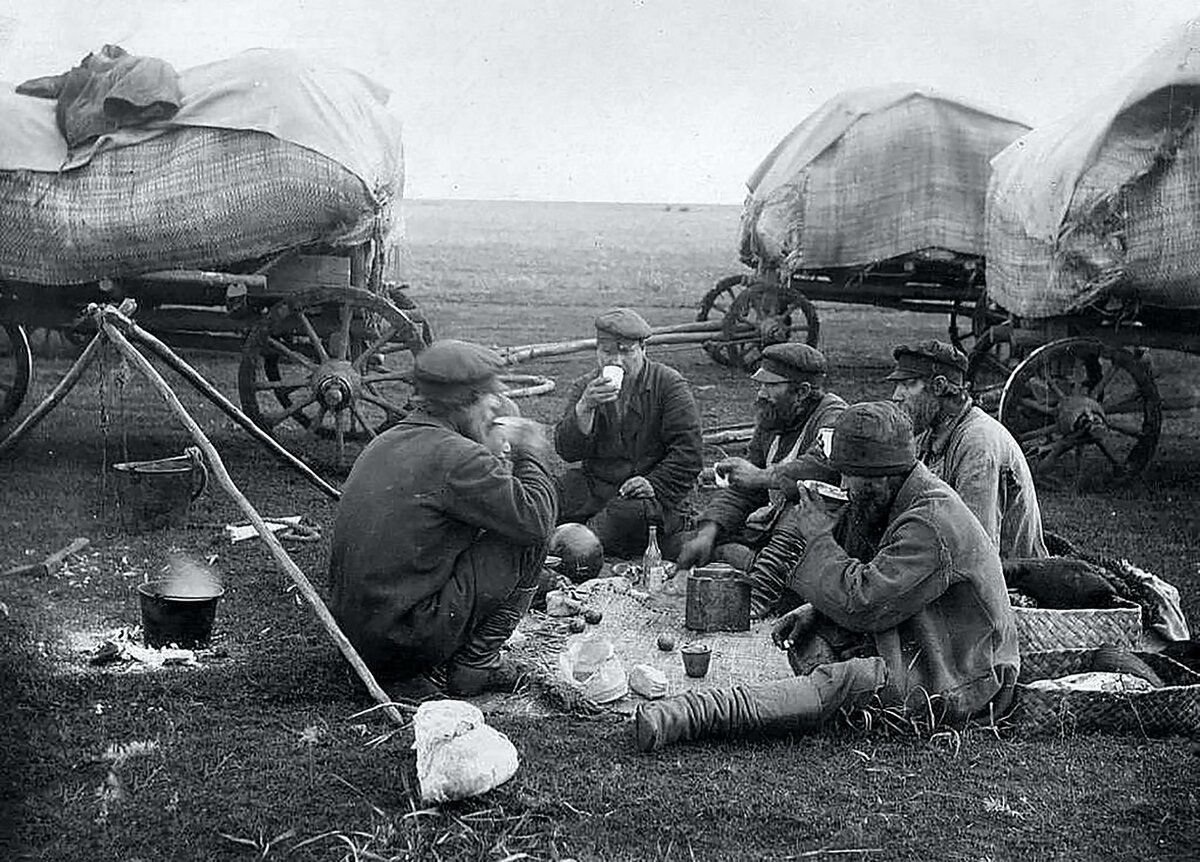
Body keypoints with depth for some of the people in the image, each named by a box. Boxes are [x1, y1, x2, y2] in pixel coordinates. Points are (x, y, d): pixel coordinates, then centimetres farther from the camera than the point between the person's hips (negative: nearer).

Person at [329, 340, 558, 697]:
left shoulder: (386, 442, 12)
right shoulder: (455, 456, -16)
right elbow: (536, 522, -14)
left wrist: (497, 458, 17)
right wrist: (534, 454, 2)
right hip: (407, 637, -9)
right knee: (528, 543, -3)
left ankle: (410, 670, 14)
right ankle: (475, 663, 4)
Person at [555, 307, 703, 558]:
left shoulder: (669, 384, -1)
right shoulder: (583, 387, 9)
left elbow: (688, 452, -5)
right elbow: (567, 451, -3)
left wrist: (655, 484, -18)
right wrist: (585, 408, -19)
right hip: (593, 485, 3)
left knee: (629, 514, -37)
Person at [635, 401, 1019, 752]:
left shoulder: (931, 523, -24)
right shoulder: (903, 505, 9)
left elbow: (863, 605, -26)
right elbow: (871, 591, 15)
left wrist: (819, 536, -14)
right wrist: (814, 613, -3)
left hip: (964, 682, -10)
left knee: (847, 680, -32)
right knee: (806, 636, -3)